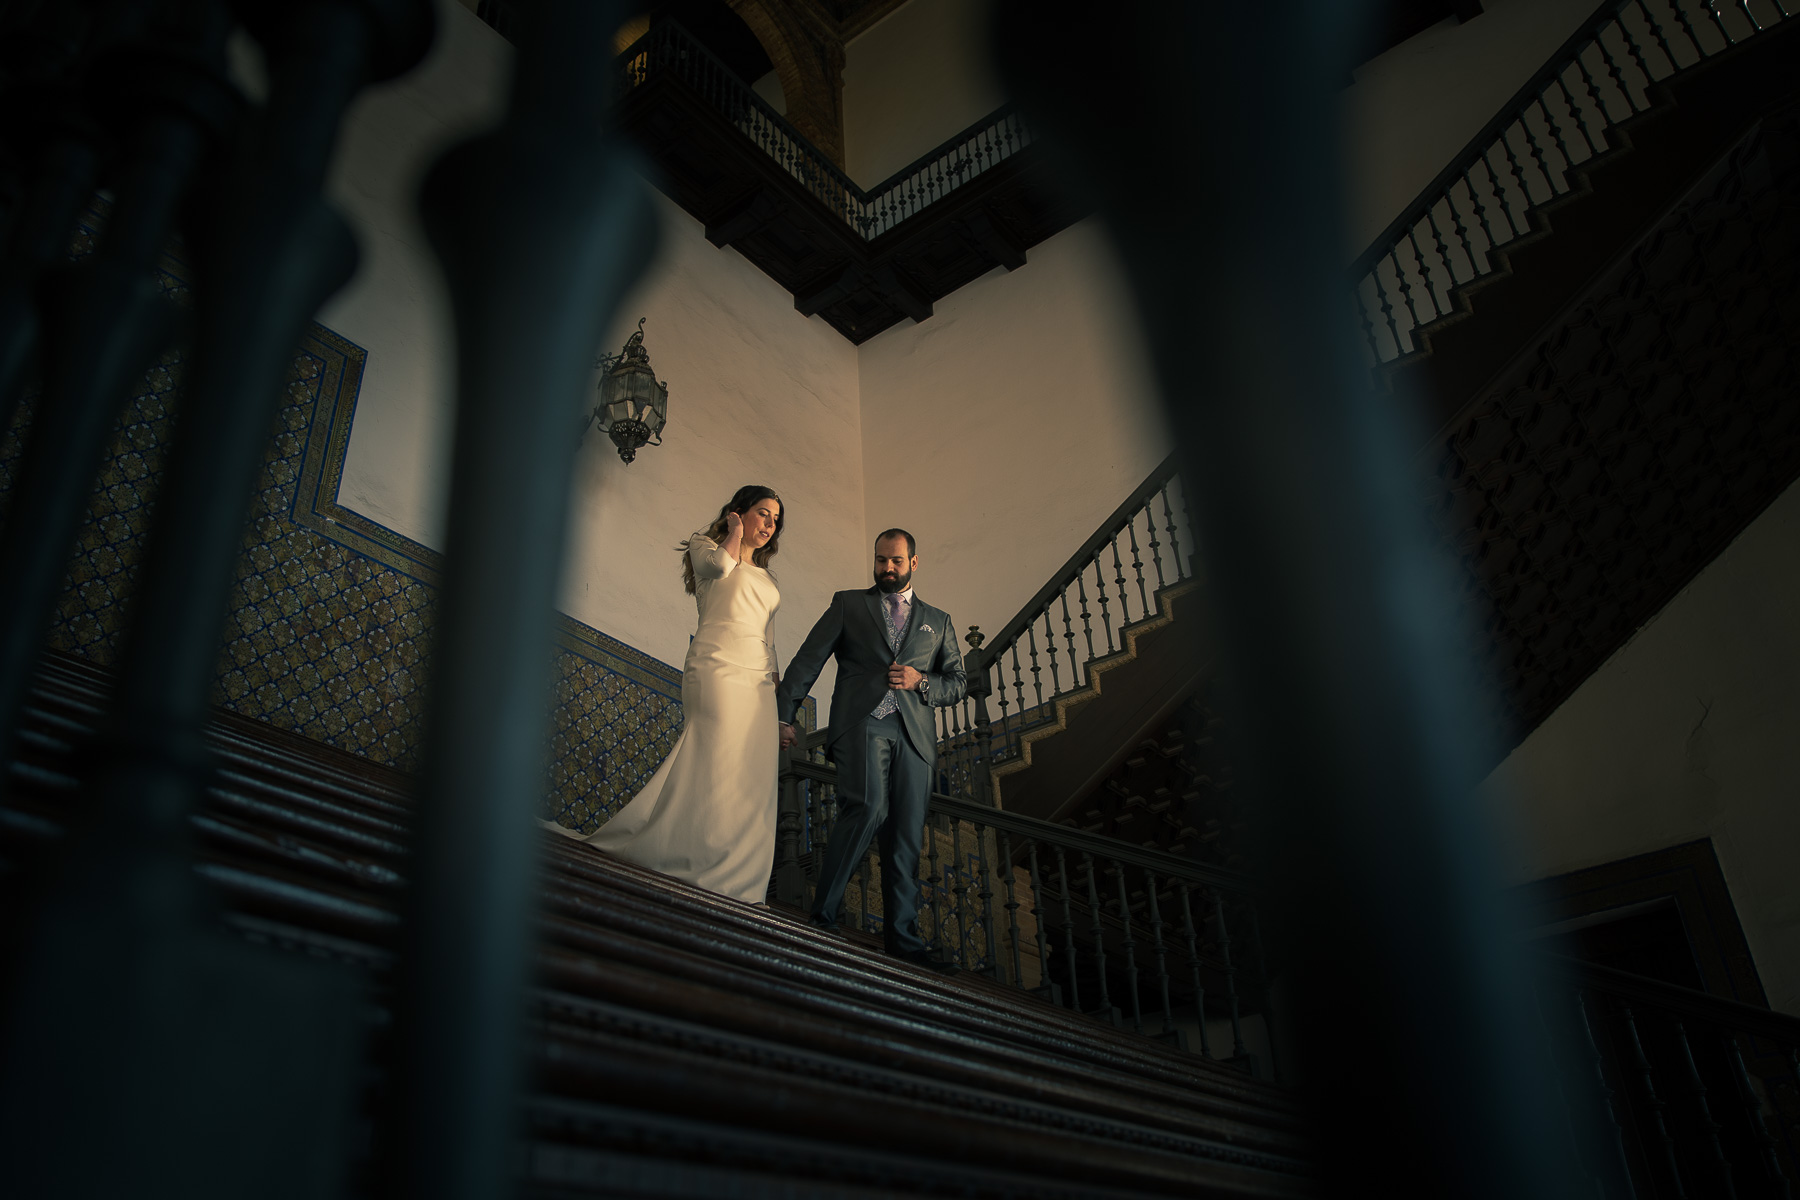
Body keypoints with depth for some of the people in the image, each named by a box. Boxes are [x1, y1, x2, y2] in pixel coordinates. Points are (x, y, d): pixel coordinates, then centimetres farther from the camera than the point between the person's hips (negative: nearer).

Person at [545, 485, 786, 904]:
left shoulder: (765, 577, 28)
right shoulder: (705, 546, 11)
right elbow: (719, 565, -14)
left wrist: (776, 684, 15)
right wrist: (735, 532, 3)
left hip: (759, 685, 7)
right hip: (718, 670, -6)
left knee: (753, 783, -2)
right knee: (716, 771, -17)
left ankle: (737, 885, -3)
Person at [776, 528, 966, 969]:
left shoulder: (937, 621, 24)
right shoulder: (848, 604, 18)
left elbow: (958, 683, 21)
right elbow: (808, 659, 11)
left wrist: (921, 681, -1)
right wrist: (784, 714, -1)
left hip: (913, 733, 3)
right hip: (861, 722, -3)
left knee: (906, 837, -3)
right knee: (868, 807, -26)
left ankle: (902, 939, 0)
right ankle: (823, 913, -17)